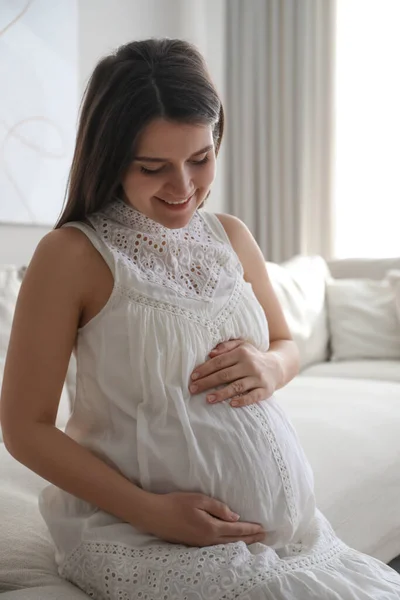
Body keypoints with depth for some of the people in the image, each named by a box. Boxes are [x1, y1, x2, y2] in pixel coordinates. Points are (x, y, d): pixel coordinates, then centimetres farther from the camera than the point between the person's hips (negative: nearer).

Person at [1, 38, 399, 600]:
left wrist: (271, 368, -6)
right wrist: (151, 511, -16)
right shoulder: (72, 254, -10)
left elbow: (286, 344, 19)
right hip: (135, 529, -5)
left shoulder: (232, 236, 6)